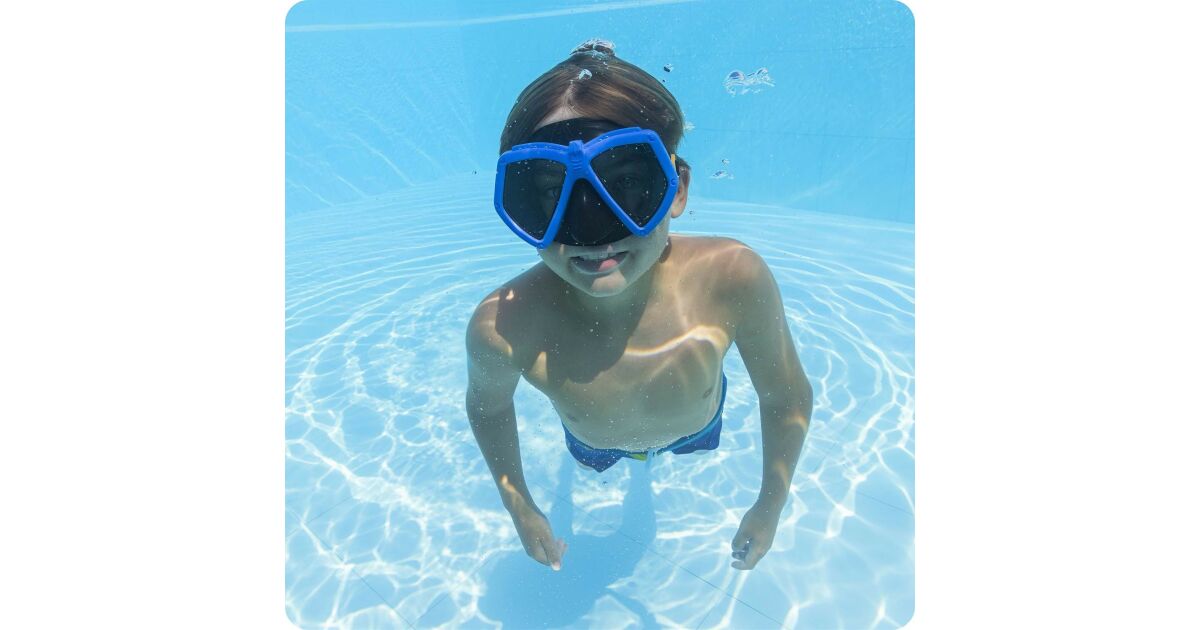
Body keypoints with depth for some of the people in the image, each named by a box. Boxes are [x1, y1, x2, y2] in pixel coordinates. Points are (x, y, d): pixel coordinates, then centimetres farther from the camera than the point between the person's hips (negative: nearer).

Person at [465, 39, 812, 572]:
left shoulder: (732, 279, -43)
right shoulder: (503, 329, -43)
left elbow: (787, 398, -23)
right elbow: (488, 407, -17)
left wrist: (769, 508, -11)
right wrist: (521, 510, -6)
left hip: (697, 428, 1)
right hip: (593, 442, 0)